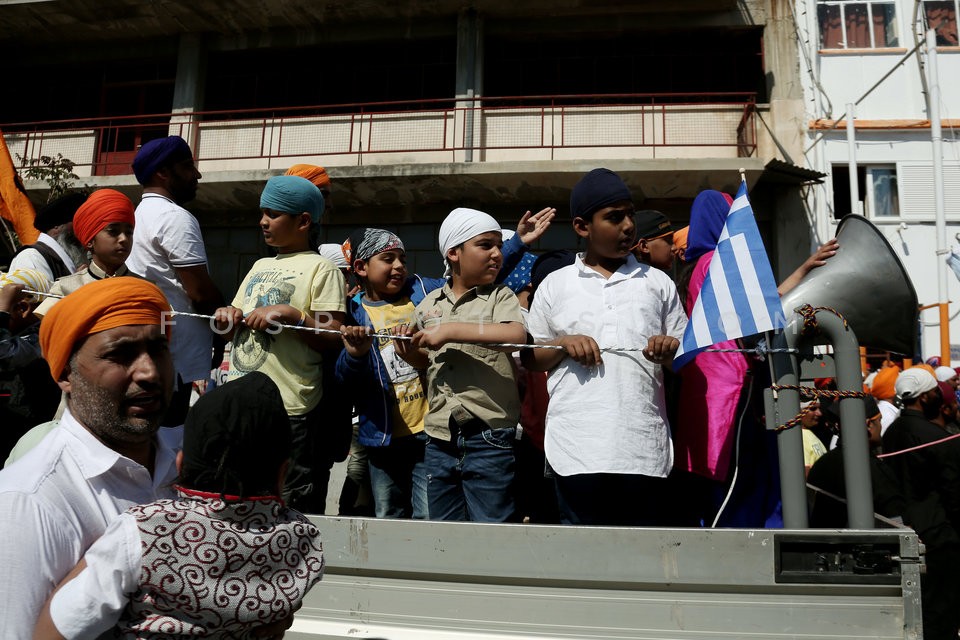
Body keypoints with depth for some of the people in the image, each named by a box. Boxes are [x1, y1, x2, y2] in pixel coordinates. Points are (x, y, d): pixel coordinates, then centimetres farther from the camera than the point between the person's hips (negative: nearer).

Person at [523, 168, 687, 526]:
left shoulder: (658, 282, 16)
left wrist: (670, 352, -6)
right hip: (578, 450, -1)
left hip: (644, 448, 1)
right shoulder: (555, 285, 13)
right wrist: (564, 343, -5)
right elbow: (529, 359, 15)